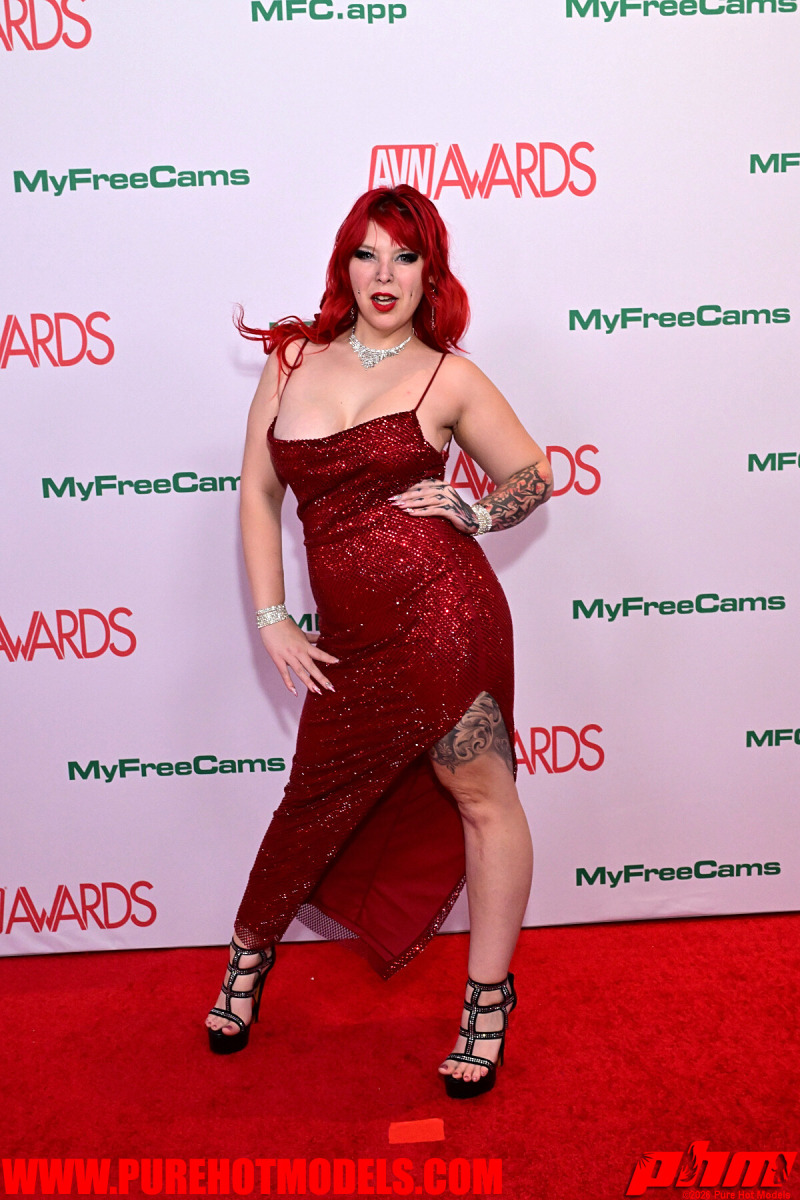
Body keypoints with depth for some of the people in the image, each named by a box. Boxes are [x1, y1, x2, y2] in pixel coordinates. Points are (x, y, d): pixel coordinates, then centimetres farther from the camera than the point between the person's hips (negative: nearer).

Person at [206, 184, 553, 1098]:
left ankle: (488, 999, 27)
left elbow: (534, 475, 11)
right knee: (319, 802, 17)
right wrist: (271, 620, 4)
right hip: (350, 638, 3)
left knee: (482, 798, 7)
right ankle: (248, 959, 42)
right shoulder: (294, 358, 9)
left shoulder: (448, 378, 1)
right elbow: (258, 490, 9)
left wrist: (473, 514, -8)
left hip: (440, 610, -3)